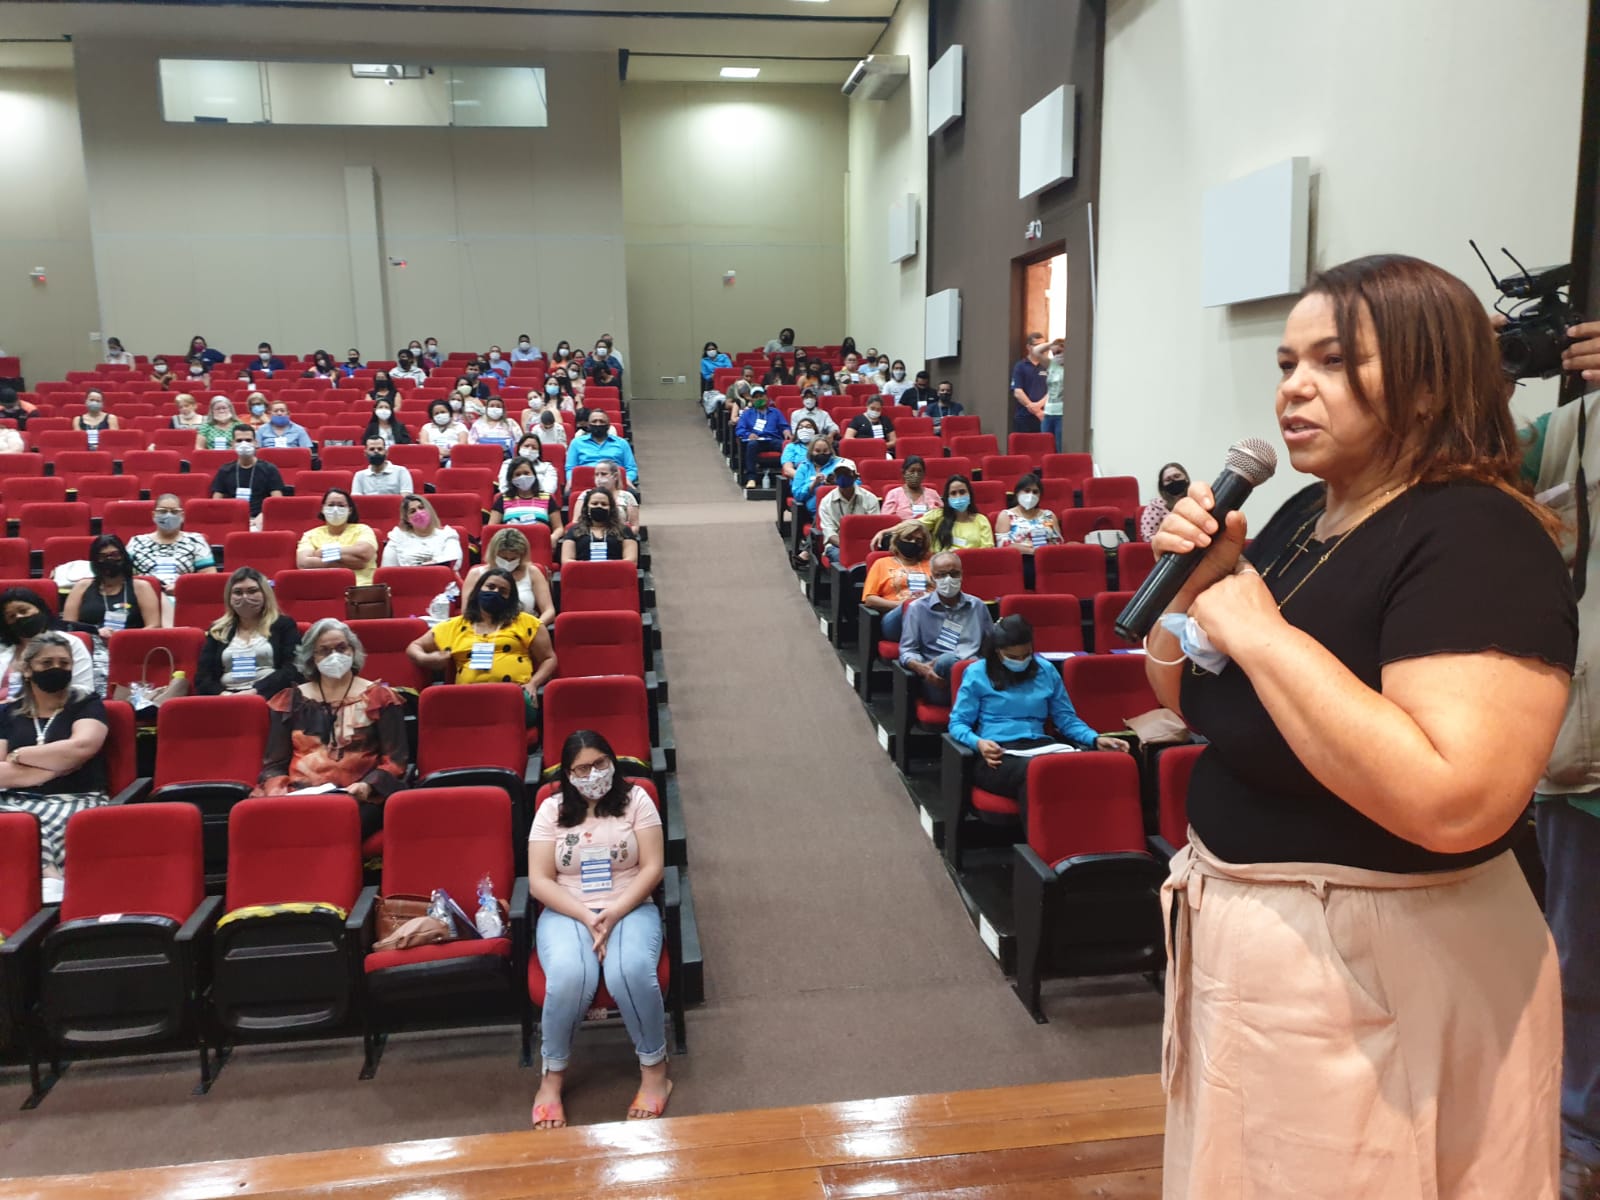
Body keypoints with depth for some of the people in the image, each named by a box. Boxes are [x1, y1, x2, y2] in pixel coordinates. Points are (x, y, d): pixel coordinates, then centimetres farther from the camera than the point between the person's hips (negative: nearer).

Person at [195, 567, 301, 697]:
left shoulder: (284, 625, 12)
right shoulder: (217, 631, 21)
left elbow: (293, 670, -1)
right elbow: (202, 677, 12)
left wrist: (255, 691, -14)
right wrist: (223, 694, -9)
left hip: (270, 696, -2)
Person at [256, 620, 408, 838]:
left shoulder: (379, 697, 10)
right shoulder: (290, 701, 17)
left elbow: (395, 759, 5)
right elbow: (274, 763, 15)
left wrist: (368, 785, -14)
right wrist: (279, 793, -6)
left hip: (358, 798, -2)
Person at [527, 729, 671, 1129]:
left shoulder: (635, 800, 2)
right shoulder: (551, 809, 3)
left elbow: (652, 868, -4)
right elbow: (539, 882, -3)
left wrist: (613, 914, -17)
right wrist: (587, 918, -17)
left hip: (630, 909, 0)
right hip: (566, 913, 0)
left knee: (632, 973, -34)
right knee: (569, 977, -33)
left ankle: (654, 1069, -9)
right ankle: (551, 1076, -7)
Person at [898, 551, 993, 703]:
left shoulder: (978, 606, 22)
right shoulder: (917, 608, 12)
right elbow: (907, 651, 7)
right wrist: (921, 668, -17)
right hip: (939, 680, -1)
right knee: (947, 660, -39)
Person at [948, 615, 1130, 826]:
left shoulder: (1046, 670, 19)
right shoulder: (977, 674, 7)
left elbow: (1066, 718, 19)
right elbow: (957, 723, 6)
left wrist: (1096, 739, 0)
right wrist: (978, 743, -16)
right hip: (997, 755, -4)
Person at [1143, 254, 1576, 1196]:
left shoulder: (1478, 541, -21)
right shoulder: (1304, 514, 5)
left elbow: (1455, 801, -35)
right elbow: (1191, 703, 12)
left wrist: (1260, 631, -28)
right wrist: (1192, 584, -6)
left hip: (1376, 966, -8)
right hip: (1243, 928, 9)